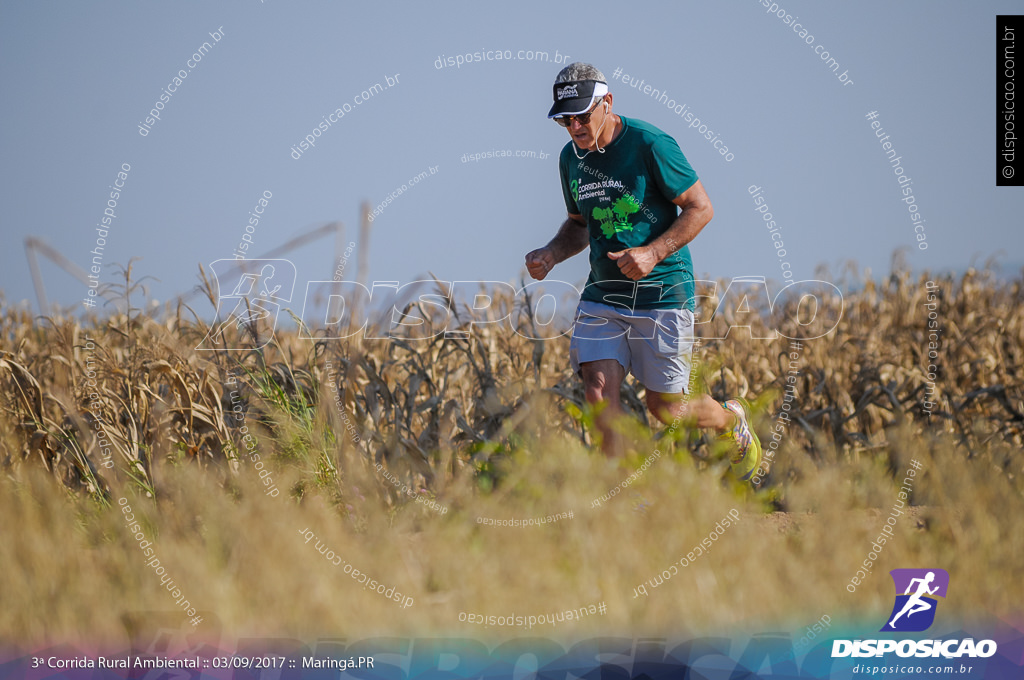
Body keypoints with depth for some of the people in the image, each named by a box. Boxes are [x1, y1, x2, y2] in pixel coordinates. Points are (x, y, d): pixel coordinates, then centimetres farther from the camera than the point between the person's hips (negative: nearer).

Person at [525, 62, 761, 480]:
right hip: (602, 293, 5)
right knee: (599, 392, -12)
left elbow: (700, 208, -9)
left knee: (665, 408, 2)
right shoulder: (571, 158, 6)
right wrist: (551, 254, 1)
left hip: (662, 292, -5)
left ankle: (732, 419, 34)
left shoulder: (650, 144, -14)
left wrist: (654, 252, -23)